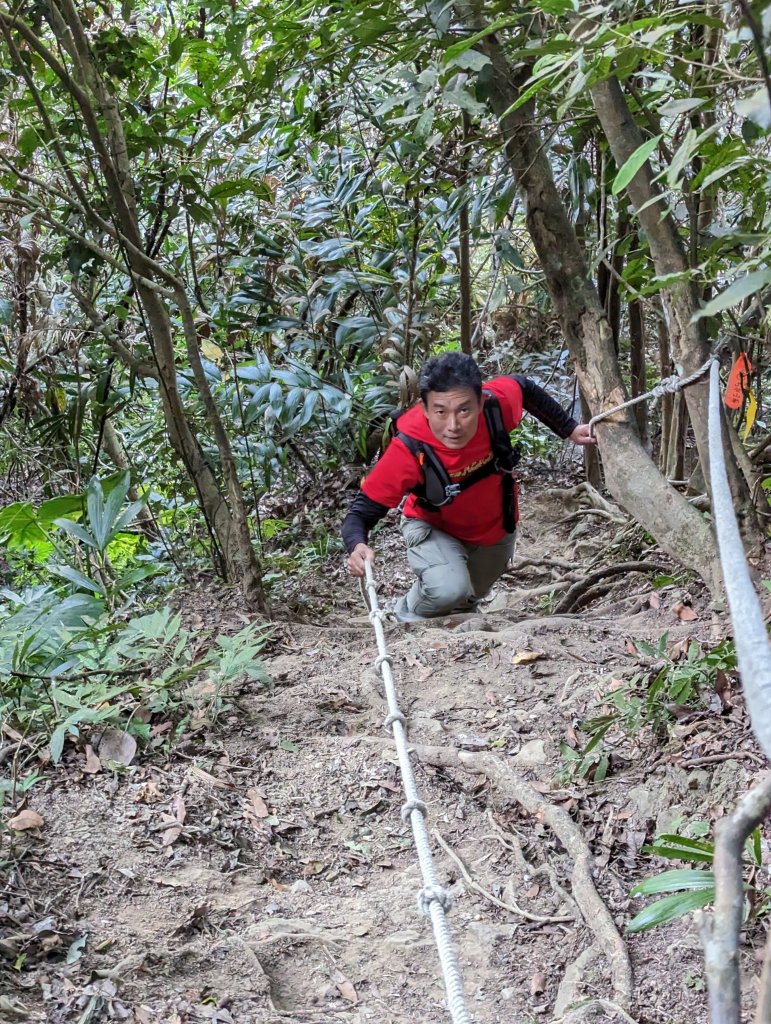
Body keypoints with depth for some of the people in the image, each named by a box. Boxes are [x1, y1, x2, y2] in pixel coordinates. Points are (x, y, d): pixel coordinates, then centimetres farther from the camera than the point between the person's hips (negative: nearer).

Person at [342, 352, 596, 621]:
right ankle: (407, 622, 3)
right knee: (448, 590, -31)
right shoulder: (408, 450, -41)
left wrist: (570, 430, -1)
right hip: (433, 528, -4)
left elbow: (525, 388, -9)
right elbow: (362, 511, -35)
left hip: (496, 526, 4)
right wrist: (357, 547, -57)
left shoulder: (497, 402, -34)